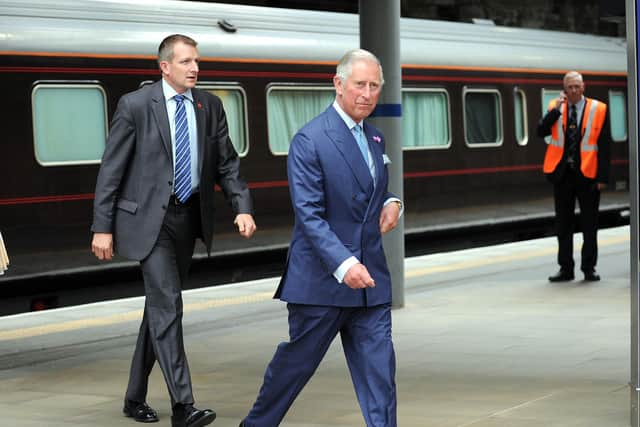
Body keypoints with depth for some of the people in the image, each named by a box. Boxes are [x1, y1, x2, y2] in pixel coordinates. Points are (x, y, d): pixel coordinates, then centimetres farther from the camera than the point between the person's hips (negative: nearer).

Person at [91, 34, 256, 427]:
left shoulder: (210, 106, 5)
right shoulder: (135, 105, -7)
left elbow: (227, 164, 7)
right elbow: (112, 169, -5)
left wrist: (243, 208, -9)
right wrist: (102, 227, -7)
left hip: (189, 216, 5)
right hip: (149, 218, -5)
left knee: (160, 305, 13)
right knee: (167, 304, -13)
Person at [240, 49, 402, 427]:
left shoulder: (376, 139, 11)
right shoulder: (310, 140, -12)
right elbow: (309, 214, -19)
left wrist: (391, 203, 4)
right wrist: (344, 264, -30)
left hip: (370, 278, 6)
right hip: (322, 280, -6)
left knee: (380, 374, 1)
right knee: (295, 363, 10)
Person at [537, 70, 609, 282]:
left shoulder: (597, 109, -3)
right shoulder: (556, 108, 4)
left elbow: (603, 146, -3)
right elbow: (541, 132, -7)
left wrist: (602, 177, -9)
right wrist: (556, 110, -15)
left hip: (587, 173, -2)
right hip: (562, 173, 2)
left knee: (589, 225, 5)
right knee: (563, 225, 7)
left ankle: (589, 268, 13)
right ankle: (566, 268, 15)